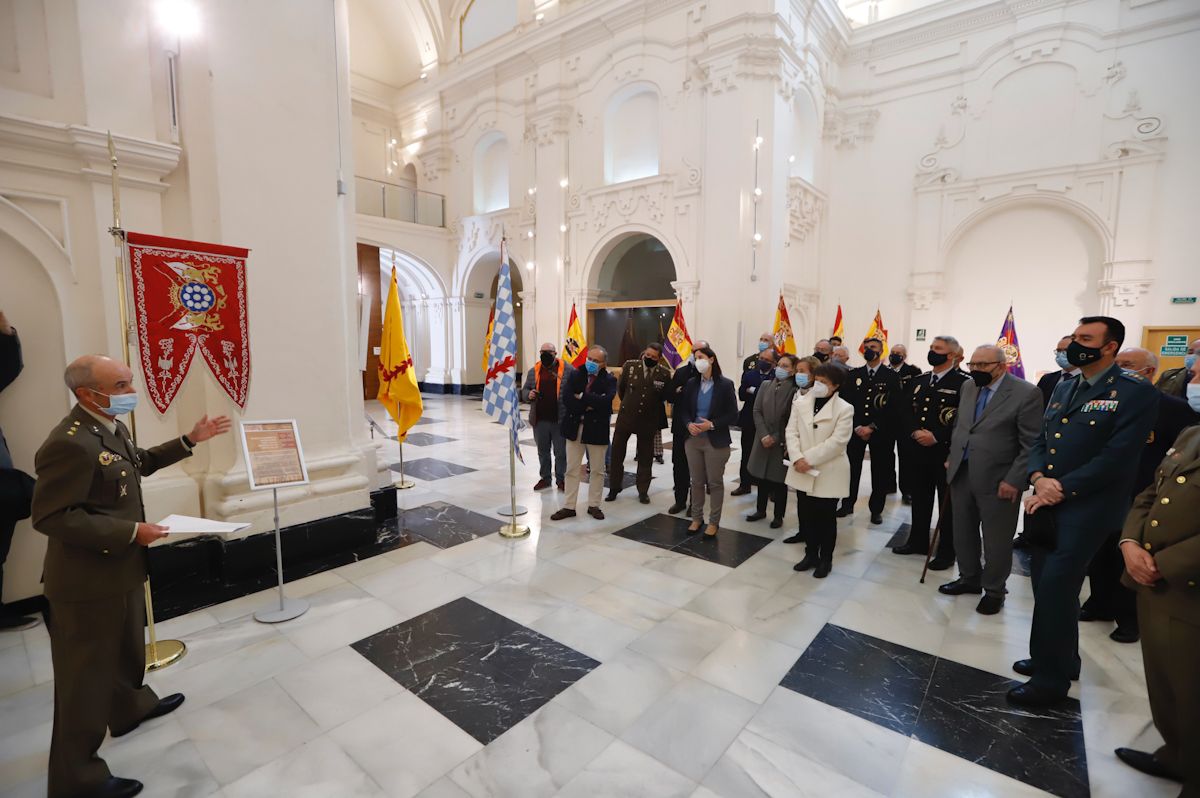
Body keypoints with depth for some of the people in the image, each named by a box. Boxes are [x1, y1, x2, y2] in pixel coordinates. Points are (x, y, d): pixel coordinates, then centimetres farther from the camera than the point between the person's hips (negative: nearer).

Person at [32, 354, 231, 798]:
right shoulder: (69, 444, -28)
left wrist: (189, 441, 18)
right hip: (87, 580, -10)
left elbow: (138, 463, 22)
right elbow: (51, 517, -27)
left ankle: (131, 706, 51)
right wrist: (131, 532, -25)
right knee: (86, 675, 6)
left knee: (127, 646, 28)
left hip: (120, 570, 10)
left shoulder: (110, 428, 3)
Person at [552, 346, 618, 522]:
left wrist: (582, 397, -18)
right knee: (572, 469, 9)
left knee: (597, 470, 11)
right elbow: (566, 399, -13)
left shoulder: (609, 380, -5)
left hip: (597, 429, -1)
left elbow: (605, 401, -24)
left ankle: (594, 505, 26)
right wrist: (589, 405, -19)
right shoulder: (574, 375, 1)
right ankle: (569, 506, 19)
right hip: (574, 428, 2)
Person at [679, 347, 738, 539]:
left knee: (715, 482, 6)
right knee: (697, 481, 13)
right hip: (693, 438, 4)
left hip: (715, 441, -4)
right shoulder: (692, 383, 5)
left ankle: (713, 522, 19)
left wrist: (711, 425, -18)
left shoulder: (725, 384, -7)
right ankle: (697, 518, 28)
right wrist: (689, 424, -10)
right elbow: (684, 409, 10)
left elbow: (732, 415, -7)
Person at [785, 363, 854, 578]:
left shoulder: (844, 409, -8)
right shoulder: (800, 403, 4)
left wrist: (809, 459, -19)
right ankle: (811, 554, 30)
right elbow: (791, 432, 0)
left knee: (826, 518, 8)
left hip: (828, 473, -4)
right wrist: (797, 459, -15)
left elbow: (837, 441, -16)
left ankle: (825, 559, 25)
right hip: (803, 472, 4)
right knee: (807, 515, 14)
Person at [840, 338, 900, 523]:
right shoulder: (853, 374, 7)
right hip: (856, 430, 2)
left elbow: (893, 407, -7)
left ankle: (876, 509, 19)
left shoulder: (891, 376, 0)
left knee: (880, 471, 6)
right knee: (852, 468, 5)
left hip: (881, 432, -2)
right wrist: (857, 427, -8)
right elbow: (846, 403, 2)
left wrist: (872, 427, -14)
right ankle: (848, 504, 19)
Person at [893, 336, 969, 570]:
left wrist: (936, 436, -20)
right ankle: (918, 541, 31)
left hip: (946, 452, -6)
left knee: (947, 503, 7)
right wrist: (915, 431, -10)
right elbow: (905, 410, 7)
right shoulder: (918, 381, 12)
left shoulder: (963, 382, -9)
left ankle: (947, 551, 19)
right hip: (918, 451, 6)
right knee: (919, 498, 17)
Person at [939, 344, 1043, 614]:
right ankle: (969, 578, 36)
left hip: (997, 480, -6)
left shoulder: (1026, 393, -13)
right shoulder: (968, 387, 7)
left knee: (996, 540, 9)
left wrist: (1014, 480, -16)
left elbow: (1031, 445, -14)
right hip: (961, 474, 6)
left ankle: (994, 591, 28)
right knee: (963, 532, 17)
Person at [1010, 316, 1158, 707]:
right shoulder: (1062, 388, 13)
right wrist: (1039, 478, -8)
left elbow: (1116, 456, -16)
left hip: (1086, 507, -6)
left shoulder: (1135, 392, -8)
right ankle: (1057, 657, 33)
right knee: (1045, 584, 14)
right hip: (1046, 503, 7)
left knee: (1056, 588, -5)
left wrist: (1061, 490, -17)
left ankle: (1053, 677, 12)